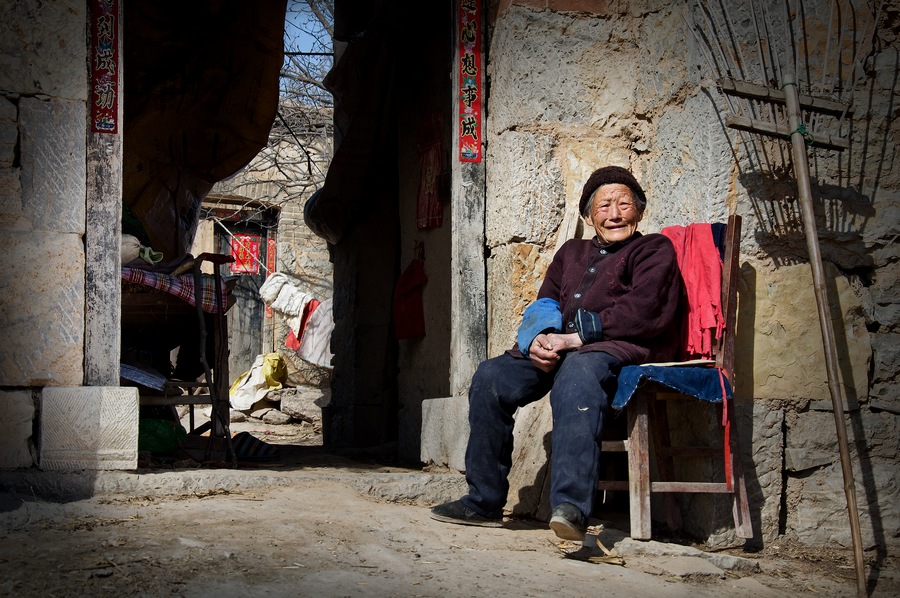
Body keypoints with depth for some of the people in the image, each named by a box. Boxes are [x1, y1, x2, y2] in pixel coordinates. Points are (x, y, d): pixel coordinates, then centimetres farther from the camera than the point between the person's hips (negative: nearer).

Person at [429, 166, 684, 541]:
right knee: (491, 377, -17)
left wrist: (575, 337, -16)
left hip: (622, 348, -6)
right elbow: (544, 303, 18)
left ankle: (570, 506, -52)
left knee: (577, 371, -39)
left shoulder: (654, 249, 12)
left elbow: (642, 312, -6)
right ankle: (484, 502, -9)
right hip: (558, 349, 6)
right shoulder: (571, 251, 30)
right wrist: (539, 337, -8)